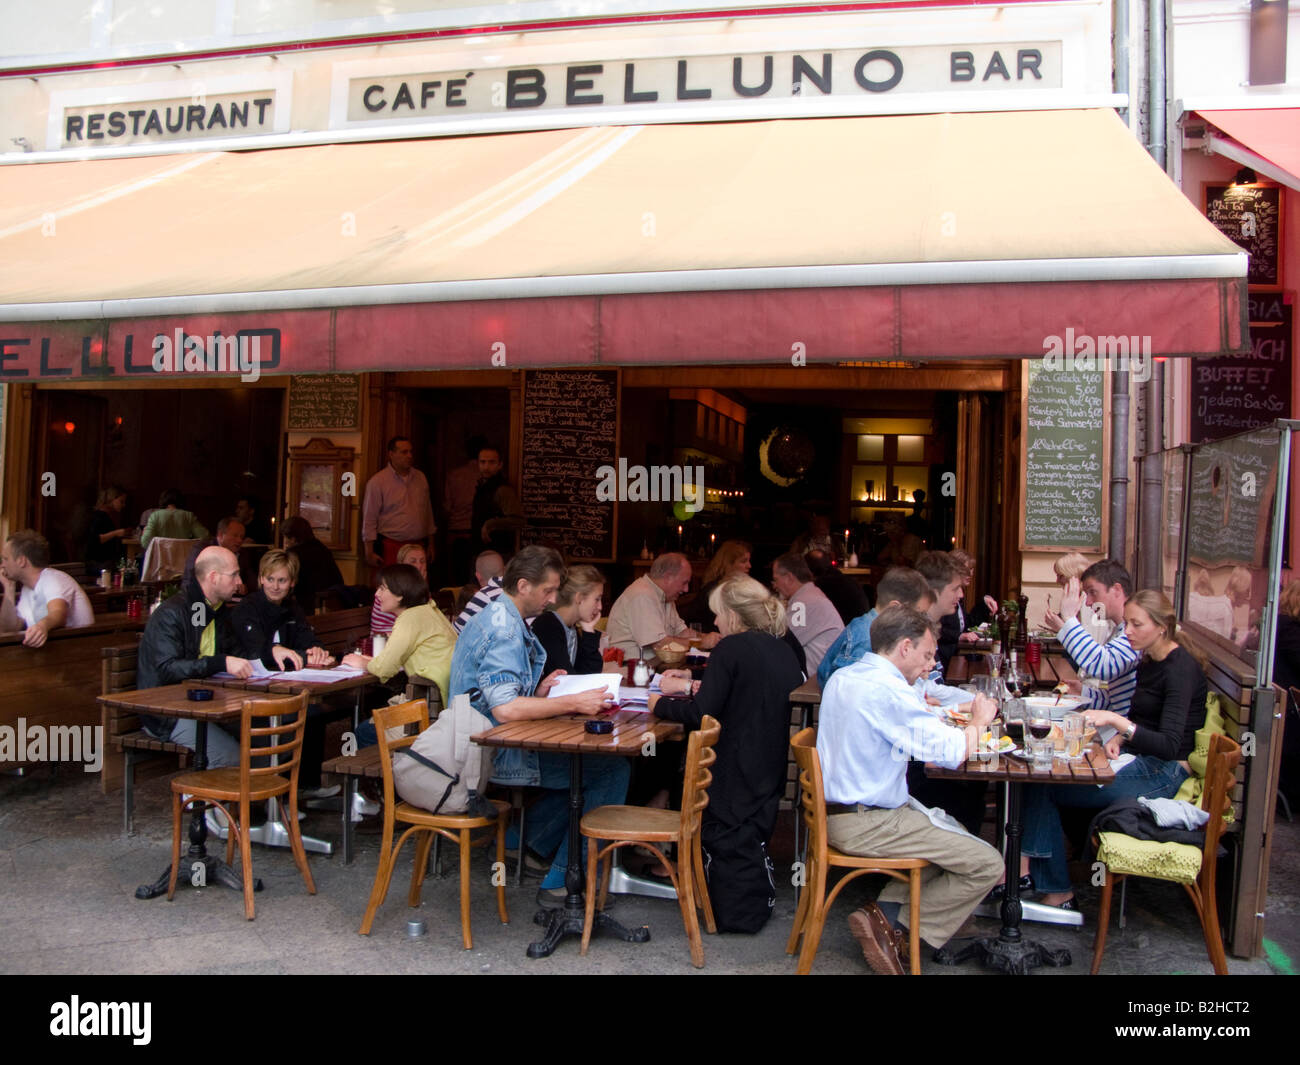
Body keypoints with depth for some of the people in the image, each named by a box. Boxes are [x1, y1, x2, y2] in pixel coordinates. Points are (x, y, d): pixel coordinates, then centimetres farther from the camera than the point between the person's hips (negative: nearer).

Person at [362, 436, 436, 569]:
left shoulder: (420, 478, 12)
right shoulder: (377, 481, -4)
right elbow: (369, 519, -4)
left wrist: (431, 544, 17)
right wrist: (370, 552, -6)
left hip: (419, 546, 4)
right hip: (391, 547, -4)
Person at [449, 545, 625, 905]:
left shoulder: (497, 617, 12)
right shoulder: (504, 630, -21)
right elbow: (504, 709, -31)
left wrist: (538, 692, 5)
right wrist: (573, 703, -26)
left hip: (487, 744, 11)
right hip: (498, 752, -10)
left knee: (586, 759, 22)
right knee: (613, 770, -11)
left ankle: (530, 843, 23)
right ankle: (563, 883, -6)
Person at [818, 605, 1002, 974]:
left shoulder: (842, 678, 9)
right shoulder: (888, 690, -20)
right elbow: (951, 751, -18)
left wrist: (922, 708, 12)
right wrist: (978, 721, 1)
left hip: (834, 811, 10)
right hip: (866, 824, -10)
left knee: (951, 831, 23)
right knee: (986, 865, -4)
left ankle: (885, 912, 9)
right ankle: (893, 930, 1)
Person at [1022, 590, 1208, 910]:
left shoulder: (1181, 668, -16)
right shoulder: (1148, 661, 11)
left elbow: (1169, 745, -26)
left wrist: (1117, 721, -37)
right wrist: (1119, 738, 2)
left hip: (1162, 775, -9)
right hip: (1141, 763, 9)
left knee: (1044, 787, -19)